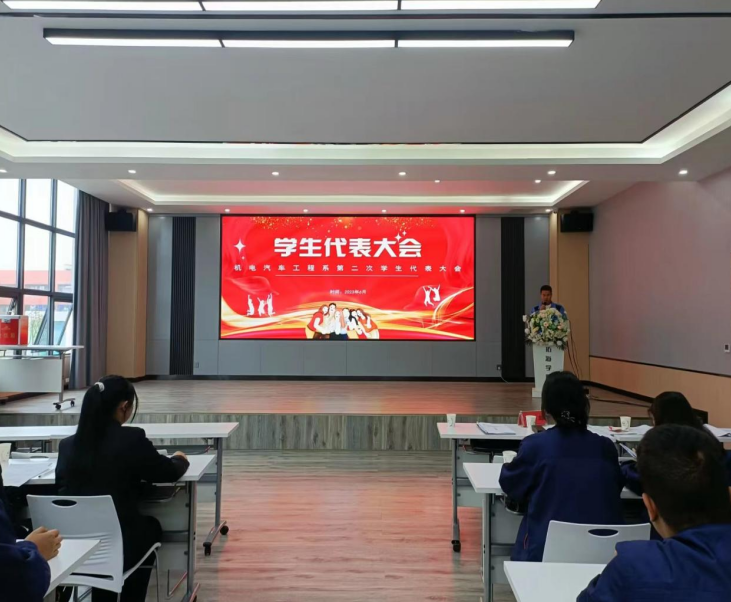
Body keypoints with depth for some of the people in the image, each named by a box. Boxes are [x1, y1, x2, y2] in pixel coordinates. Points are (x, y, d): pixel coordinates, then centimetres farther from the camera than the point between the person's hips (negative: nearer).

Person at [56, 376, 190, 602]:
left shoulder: (68, 444, -3)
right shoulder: (132, 439, -16)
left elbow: (61, 483, 15)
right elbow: (169, 472, -1)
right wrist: (181, 459, 21)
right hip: (118, 545, -4)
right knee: (151, 525, 28)